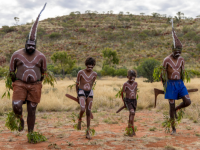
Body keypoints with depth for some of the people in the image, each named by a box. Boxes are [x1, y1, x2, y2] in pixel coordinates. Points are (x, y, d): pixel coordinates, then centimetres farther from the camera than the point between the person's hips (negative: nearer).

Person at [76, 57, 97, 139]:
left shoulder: (94, 74, 1)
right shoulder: (80, 72, -8)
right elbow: (77, 83, 5)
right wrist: (77, 94, 13)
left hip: (90, 93, 3)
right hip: (81, 92, -3)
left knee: (88, 112, 2)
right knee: (82, 109, -24)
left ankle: (88, 132, 9)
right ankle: (79, 120, 11)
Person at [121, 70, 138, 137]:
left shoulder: (135, 83, 3)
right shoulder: (125, 84, -10)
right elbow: (122, 93, 2)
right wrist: (124, 101, 9)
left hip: (134, 101, 5)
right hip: (128, 101, -5)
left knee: (131, 115, 8)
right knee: (132, 112, -24)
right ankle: (133, 130, -19)